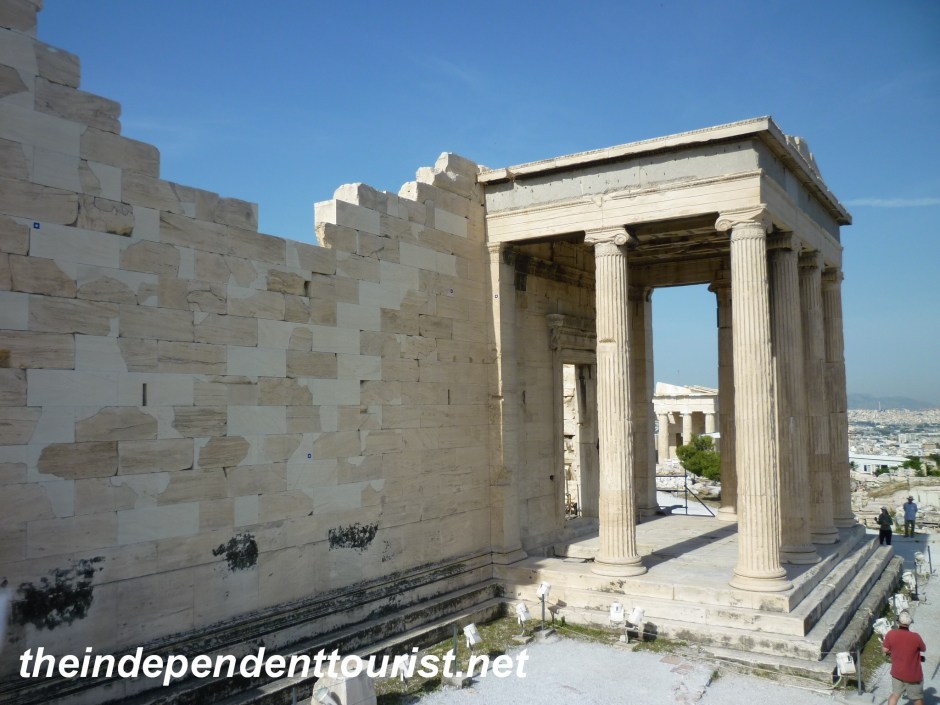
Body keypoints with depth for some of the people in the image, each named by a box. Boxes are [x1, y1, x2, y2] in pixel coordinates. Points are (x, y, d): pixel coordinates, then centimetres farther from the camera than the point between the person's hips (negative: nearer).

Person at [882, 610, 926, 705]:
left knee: (895, 694, 19)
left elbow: (885, 650, -6)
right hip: (913, 675, -2)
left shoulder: (891, 634, -17)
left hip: (897, 672, 2)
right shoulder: (915, 637, -24)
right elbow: (923, 649, -5)